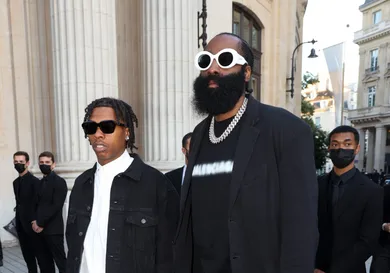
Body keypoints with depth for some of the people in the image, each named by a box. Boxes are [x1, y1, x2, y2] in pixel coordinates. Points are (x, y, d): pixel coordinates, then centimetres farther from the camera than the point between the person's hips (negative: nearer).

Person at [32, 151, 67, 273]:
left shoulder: (59, 181, -9)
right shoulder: (41, 182, 13)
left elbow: (56, 206, -15)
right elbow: (38, 204, 14)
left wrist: (41, 224, -12)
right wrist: (35, 221, -1)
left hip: (53, 229, -7)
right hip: (41, 228, 7)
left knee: (60, 260, -1)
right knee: (46, 260, 14)